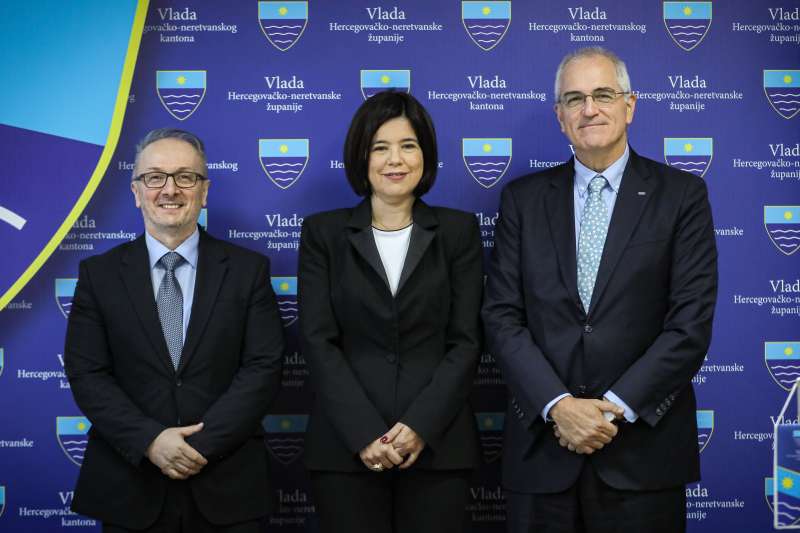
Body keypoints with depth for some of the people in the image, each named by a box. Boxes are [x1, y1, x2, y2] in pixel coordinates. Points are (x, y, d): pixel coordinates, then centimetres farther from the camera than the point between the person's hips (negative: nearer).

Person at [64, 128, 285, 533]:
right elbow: (86, 374, -2)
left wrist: (203, 443, -14)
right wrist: (150, 441, -15)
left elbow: (264, 367, -5)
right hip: (129, 487, 0)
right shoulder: (99, 273, 3)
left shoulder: (248, 269, 1)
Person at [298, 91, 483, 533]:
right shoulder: (323, 232, 6)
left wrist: (420, 426, -12)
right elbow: (317, 340, -2)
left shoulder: (458, 230, 7)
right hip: (346, 446, 0)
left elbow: (466, 341, 1)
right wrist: (364, 433, -13)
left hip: (437, 443, 0)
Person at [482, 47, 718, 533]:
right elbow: (502, 316, 1)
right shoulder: (524, 199, 7)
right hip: (543, 446, 2)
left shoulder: (681, 195, 2)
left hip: (642, 448, -1)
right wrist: (558, 405, -11)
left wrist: (617, 406, -12)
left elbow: (692, 321, -5)